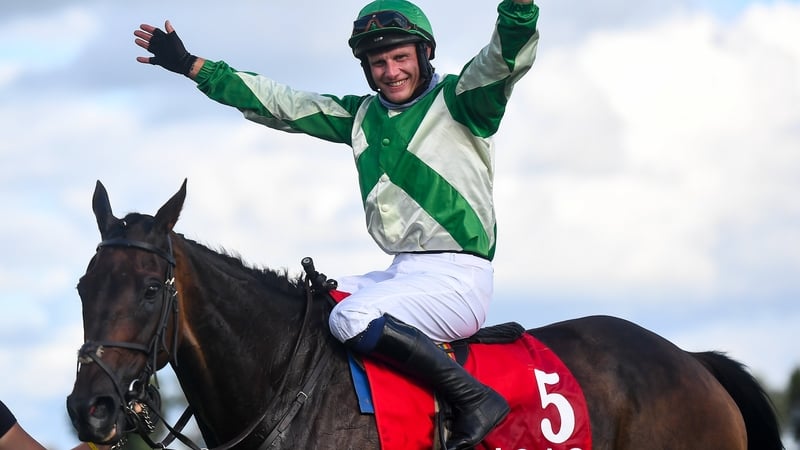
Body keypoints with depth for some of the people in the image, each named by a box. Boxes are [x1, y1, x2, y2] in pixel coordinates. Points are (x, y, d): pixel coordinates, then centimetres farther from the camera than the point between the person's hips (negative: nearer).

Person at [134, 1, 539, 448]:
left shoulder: (457, 100, -3)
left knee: (352, 318, -29)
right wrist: (191, 66, 17)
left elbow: (507, 57, -22)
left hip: (457, 277, -8)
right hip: (400, 274, 8)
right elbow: (278, 102, 19)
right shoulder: (362, 115, 15)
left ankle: (476, 398, -23)